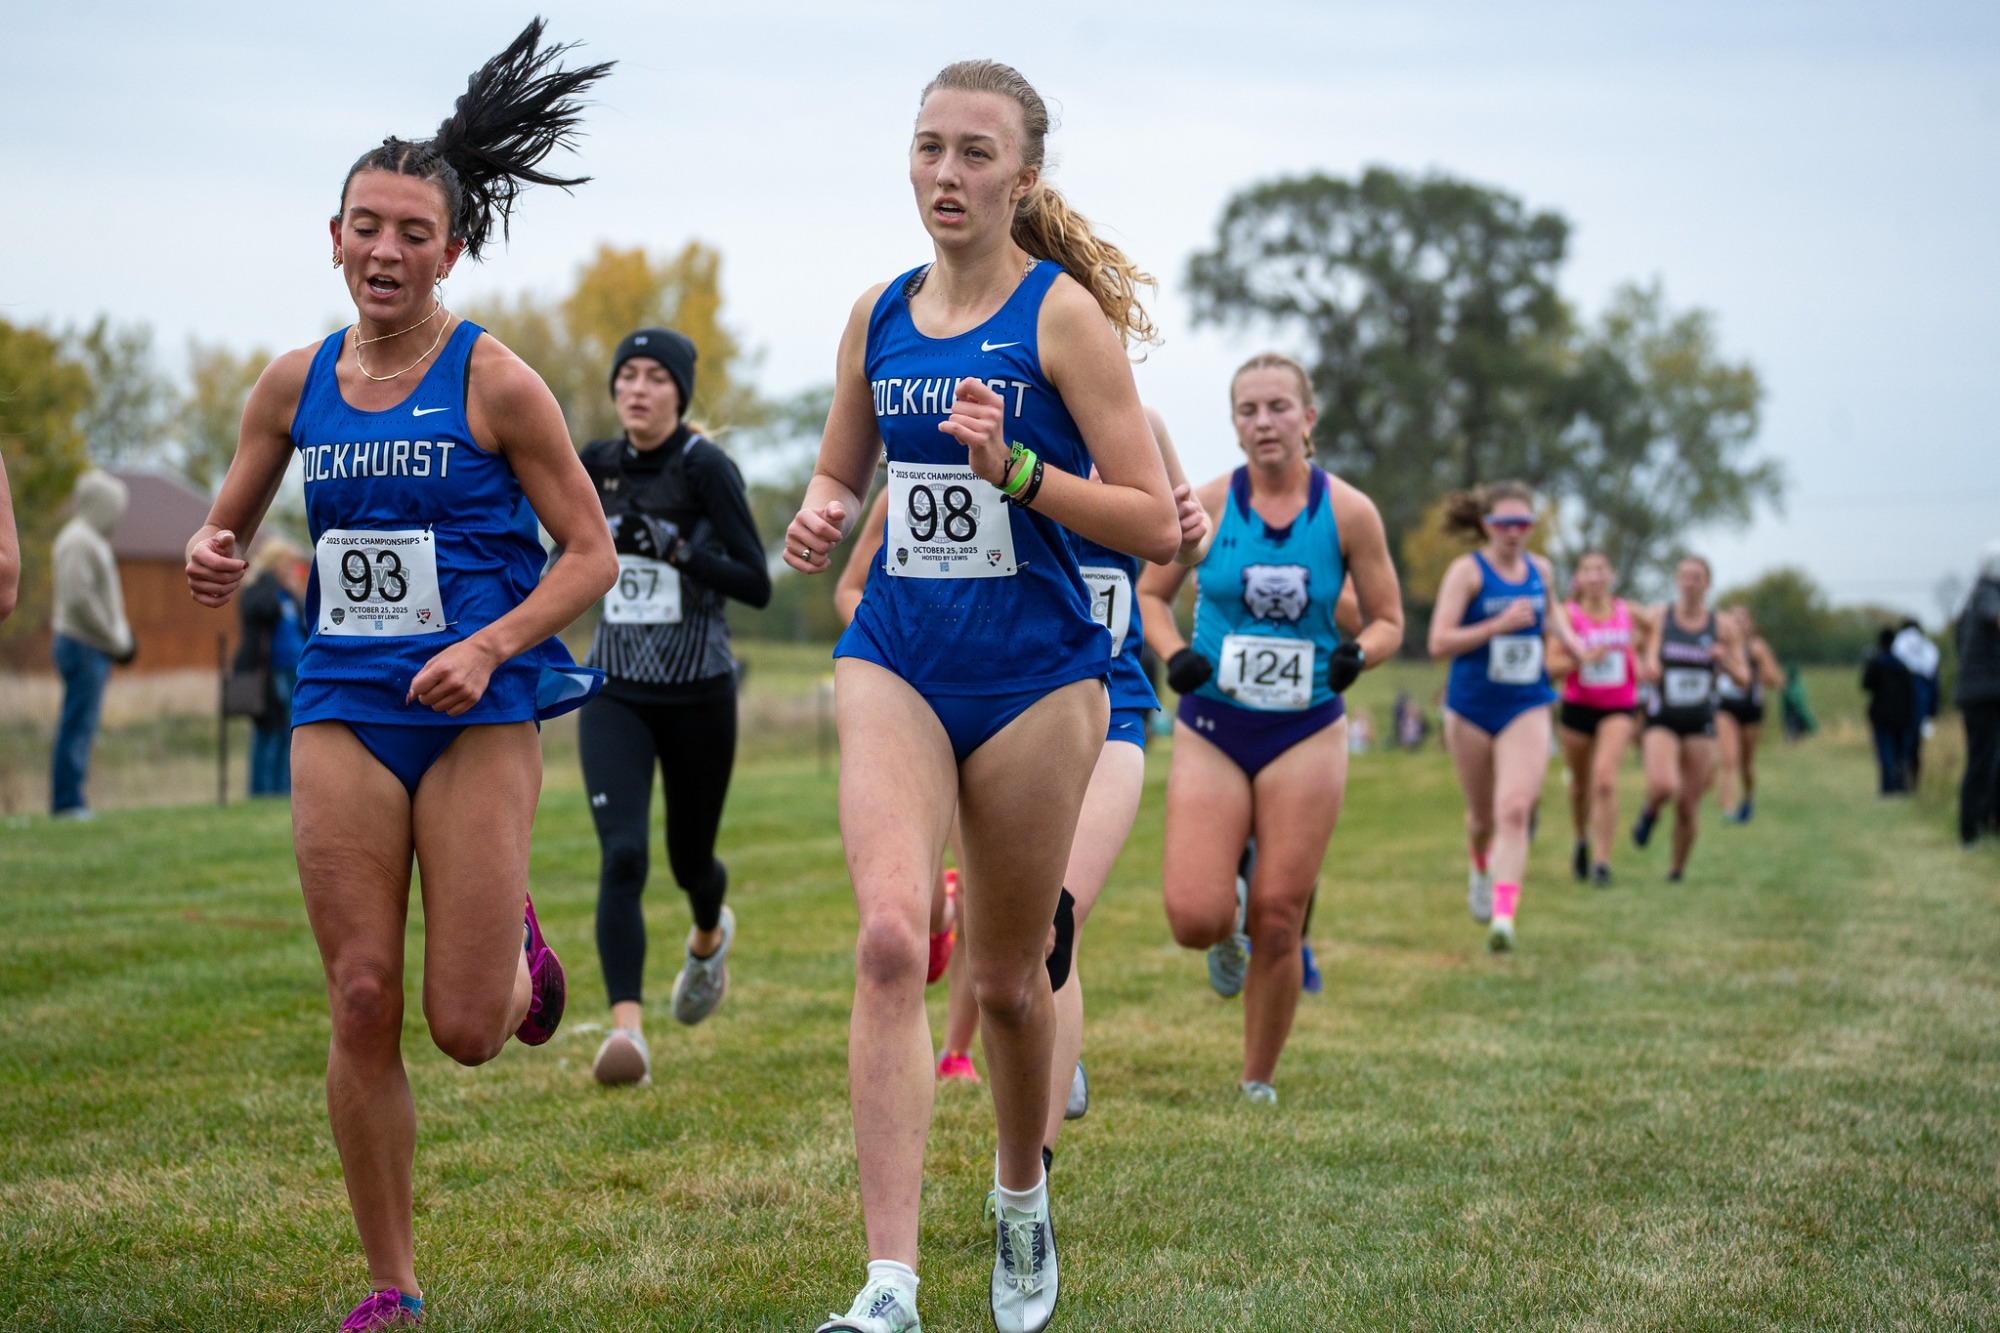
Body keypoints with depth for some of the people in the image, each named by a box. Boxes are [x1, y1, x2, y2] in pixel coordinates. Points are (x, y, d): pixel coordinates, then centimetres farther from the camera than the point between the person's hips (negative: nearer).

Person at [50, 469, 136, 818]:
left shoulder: (93, 540, 19)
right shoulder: (78, 541, -13)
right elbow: (79, 599, -21)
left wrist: (123, 637, 13)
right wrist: (117, 642, -15)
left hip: (93, 648, 10)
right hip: (84, 646, -10)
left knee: (80, 728, 10)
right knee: (78, 727, -9)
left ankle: (70, 802, 12)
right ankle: (68, 802, -9)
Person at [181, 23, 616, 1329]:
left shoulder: (493, 381, -6)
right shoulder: (295, 383, 6)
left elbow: (591, 553, -4)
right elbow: (232, 524, 19)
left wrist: (489, 645, -17)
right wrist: (214, 559, -5)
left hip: (478, 713, -3)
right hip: (343, 712, 3)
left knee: (466, 1027, -4)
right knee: (362, 1003, -1)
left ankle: (517, 943, 34)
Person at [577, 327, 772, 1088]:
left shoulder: (707, 469, -13)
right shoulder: (598, 467, 2)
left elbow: (757, 587, -20)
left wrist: (676, 550, -27)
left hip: (698, 697, -2)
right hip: (615, 695, 2)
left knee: (689, 859, 15)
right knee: (621, 856, -18)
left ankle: (710, 935, 51)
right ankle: (627, 1030, -25)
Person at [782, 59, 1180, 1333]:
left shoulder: (1063, 314, -7)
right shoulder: (879, 315, 7)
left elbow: (1154, 521, -9)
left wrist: (1012, 467, -22)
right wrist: (821, 518, -1)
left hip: (1034, 676, -2)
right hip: (895, 664, 2)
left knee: (1006, 974, 10)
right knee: (891, 939, -19)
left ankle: (1022, 1198, 41)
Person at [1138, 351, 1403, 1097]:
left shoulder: (1348, 512, -3)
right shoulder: (1208, 505, -2)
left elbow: (1388, 620, 6)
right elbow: (1150, 595, 10)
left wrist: (1357, 654, -16)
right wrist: (1174, 655, -10)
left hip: (1306, 734, 0)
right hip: (1211, 730, 0)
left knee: (1278, 925, -1)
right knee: (1194, 918, -13)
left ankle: (1258, 1083, 19)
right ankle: (1229, 933, 26)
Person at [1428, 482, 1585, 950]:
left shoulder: (1541, 570, 5)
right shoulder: (1468, 571, -9)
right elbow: (1439, 641, -16)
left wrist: (1575, 646, 11)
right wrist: (1499, 625, -24)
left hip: (1526, 707, 2)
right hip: (1472, 707, -2)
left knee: (1515, 810, -17)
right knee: (1482, 814, 13)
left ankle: (1503, 917, -23)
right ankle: (1481, 870, 48)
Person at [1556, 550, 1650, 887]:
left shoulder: (1627, 613, 1)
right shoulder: (1568, 614, -6)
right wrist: (1583, 658, -27)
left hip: (1619, 710, 0)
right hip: (1577, 708, 0)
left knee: (1605, 779, -19)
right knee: (1581, 784, 14)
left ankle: (1601, 861, -16)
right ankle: (1583, 841, 43)